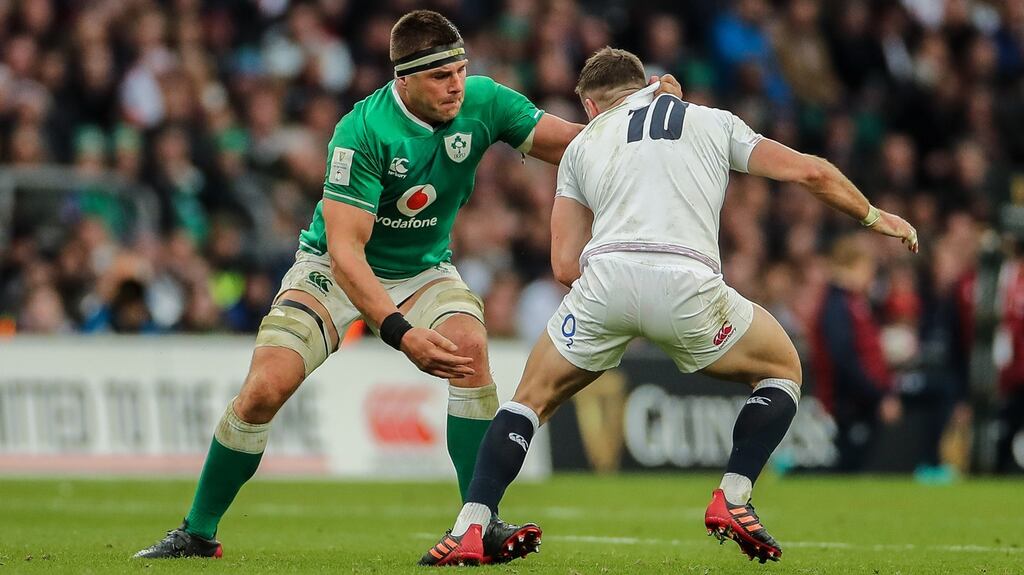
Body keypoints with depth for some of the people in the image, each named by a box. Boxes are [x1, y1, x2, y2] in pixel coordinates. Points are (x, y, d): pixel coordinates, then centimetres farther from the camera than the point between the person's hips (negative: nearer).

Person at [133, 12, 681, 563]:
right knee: (263, 389, -17)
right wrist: (401, 333, -42)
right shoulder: (362, 131, -28)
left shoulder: (482, 101, -15)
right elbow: (344, 249, -31)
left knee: (469, 348, -28)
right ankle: (198, 533, 3)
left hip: (422, 269, 3)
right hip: (333, 269, -3)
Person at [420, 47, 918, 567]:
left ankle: (471, 528, 6)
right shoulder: (712, 121, 27)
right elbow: (810, 172, 25)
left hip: (604, 276, 1)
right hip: (688, 281, -1)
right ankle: (731, 500, 8)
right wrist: (873, 216, 41)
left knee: (533, 398, 22)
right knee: (783, 372, 24)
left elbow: (565, 265, 19)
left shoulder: (583, 144, 27)